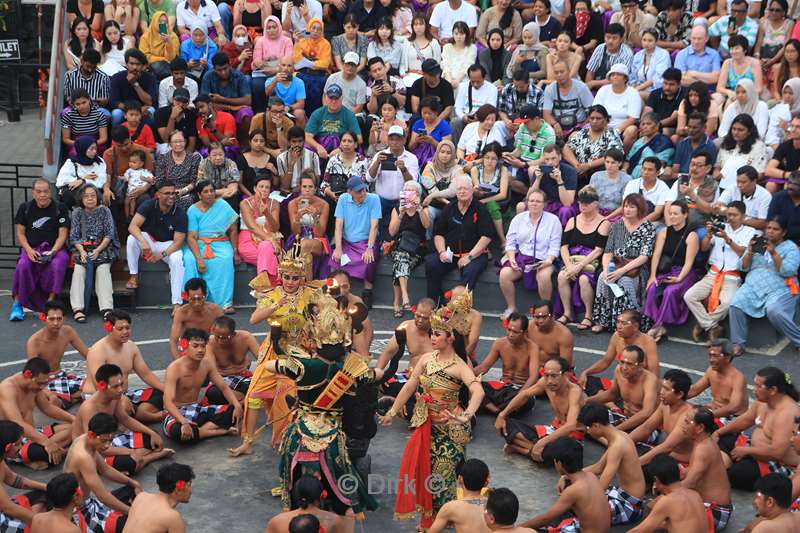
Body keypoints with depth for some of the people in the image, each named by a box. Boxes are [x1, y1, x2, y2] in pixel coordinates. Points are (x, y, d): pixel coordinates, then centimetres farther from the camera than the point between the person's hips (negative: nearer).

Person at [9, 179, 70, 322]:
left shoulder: (59, 209, 2)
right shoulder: (25, 208, 8)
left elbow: (62, 235, -2)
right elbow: (20, 233, 7)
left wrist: (52, 252, -17)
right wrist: (29, 250, -11)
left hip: (55, 248, -1)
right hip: (31, 248, 2)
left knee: (57, 265, -35)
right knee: (22, 266, -30)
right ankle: (17, 304, -22)